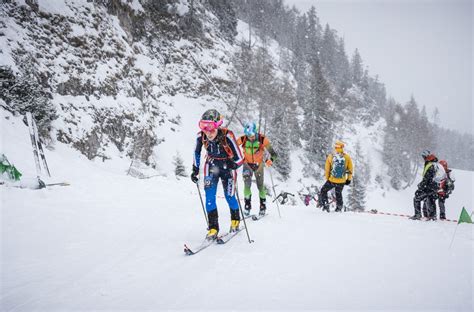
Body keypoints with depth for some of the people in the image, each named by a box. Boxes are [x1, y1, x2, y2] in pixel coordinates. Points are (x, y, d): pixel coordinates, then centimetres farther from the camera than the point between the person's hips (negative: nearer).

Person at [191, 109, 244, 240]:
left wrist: (231, 165, -42)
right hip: (211, 167, 3)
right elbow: (197, 152, 2)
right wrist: (195, 170, 1)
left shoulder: (227, 136, -31)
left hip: (228, 167, -2)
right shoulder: (201, 136, -20)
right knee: (209, 196, -11)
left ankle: (235, 220, 32)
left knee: (229, 196, 3)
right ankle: (213, 228, -4)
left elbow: (239, 159, -26)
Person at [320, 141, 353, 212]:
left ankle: (326, 205, 12)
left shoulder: (330, 156, -4)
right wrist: (349, 179, 15)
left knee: (323, 191, 19)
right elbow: (350, 169, 5)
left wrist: (327, 178, 13)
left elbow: (327, 169, 1)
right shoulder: (347, 157, -2)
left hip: (332, 180, -2)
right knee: (338, 194, 21)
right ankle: (339, 208, 25)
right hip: (342, 181, 2)